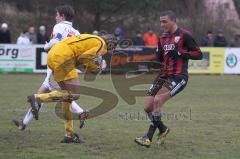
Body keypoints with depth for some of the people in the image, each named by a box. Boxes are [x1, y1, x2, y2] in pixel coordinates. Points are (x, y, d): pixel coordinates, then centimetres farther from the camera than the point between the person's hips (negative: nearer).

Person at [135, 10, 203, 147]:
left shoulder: (184, 35, -6)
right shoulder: (163, 38, 16)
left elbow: (199, 54, -8)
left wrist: (180, 53, -18)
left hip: (178, 77, -8)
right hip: (164, 75, 8)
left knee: (158, 100, -23)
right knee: (148, 107, -1)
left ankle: (149, 138, -15)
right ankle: (163, 129, 23)